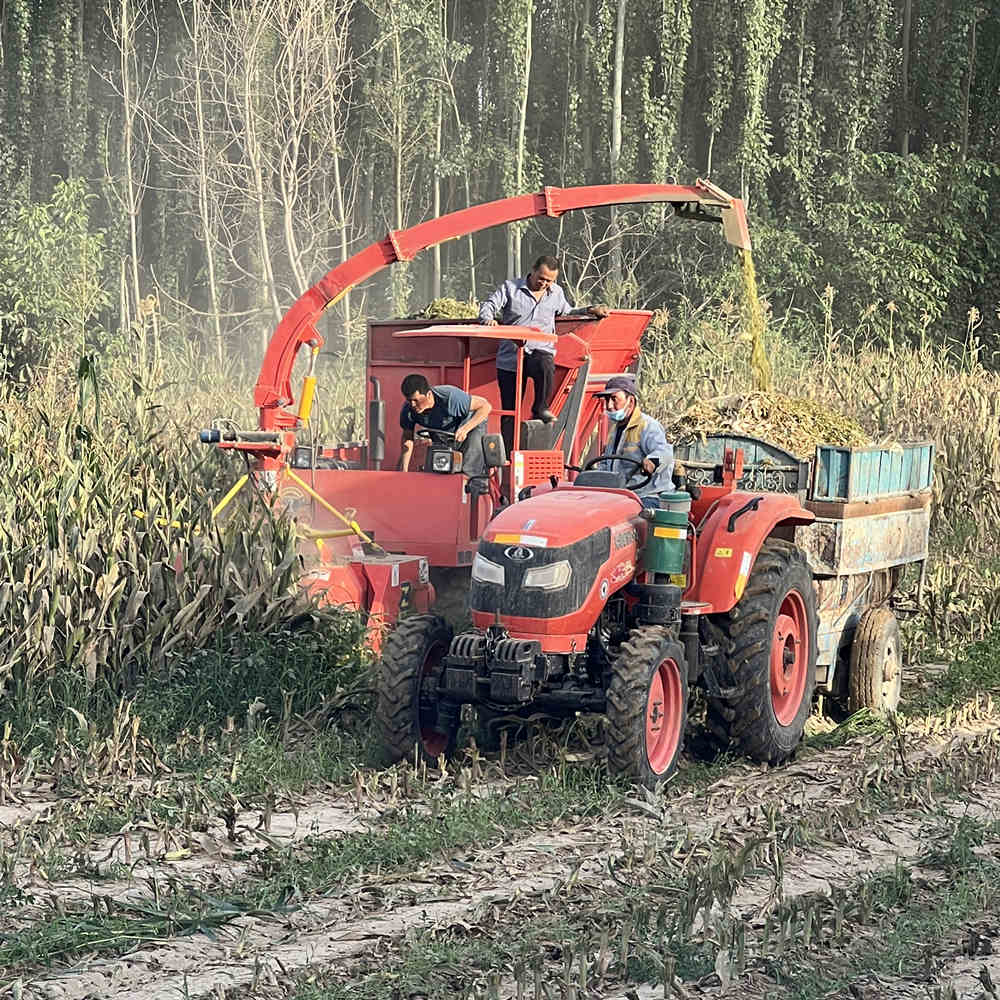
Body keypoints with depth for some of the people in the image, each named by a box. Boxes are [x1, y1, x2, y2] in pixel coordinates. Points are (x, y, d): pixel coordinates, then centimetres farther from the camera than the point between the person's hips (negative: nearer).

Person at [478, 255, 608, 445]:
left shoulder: (556, 293, 14)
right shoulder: (510, 287, 5)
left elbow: (566, 312, 31)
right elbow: (488, 306, 1)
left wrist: (590, 310, 18)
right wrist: (489, 320, -21)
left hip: (540, 352, 1)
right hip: (510, 357, -1)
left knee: (545, 365, -38)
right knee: (509, 410, -1)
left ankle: (540, 408, -16)